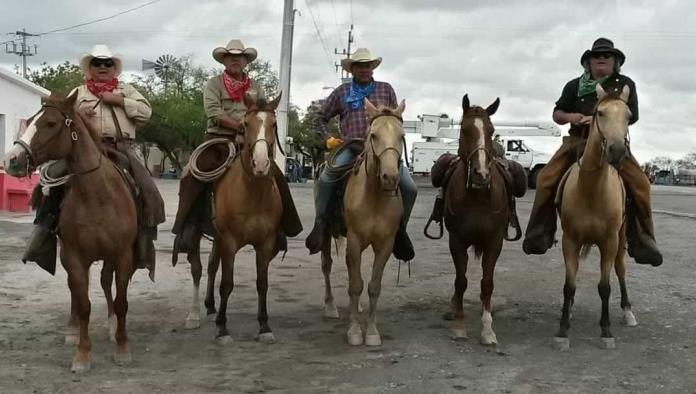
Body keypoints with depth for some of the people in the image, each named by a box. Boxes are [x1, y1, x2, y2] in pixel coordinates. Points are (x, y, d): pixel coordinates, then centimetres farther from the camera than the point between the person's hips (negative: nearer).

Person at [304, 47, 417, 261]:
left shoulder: (386, 89, 15)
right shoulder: (342, 91, 14)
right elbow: (321, 117, 22)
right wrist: (328, 138, 9)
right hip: (350, 147, -1)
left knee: (410, 188, -16)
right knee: (326, 178, -28)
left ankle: (400, 229, 6)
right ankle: (320, 224, -11)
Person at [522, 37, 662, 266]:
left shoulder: (625, 85, 6)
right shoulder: (575, 86, 10)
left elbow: (632, 116, -5)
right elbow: (557, 114, 14)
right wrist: (569, 117, -10)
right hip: (577, 141, 1)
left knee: (640, 184, -20)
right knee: (546, 180, -17)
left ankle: (642, 241, -8)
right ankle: (539, 235, -8)